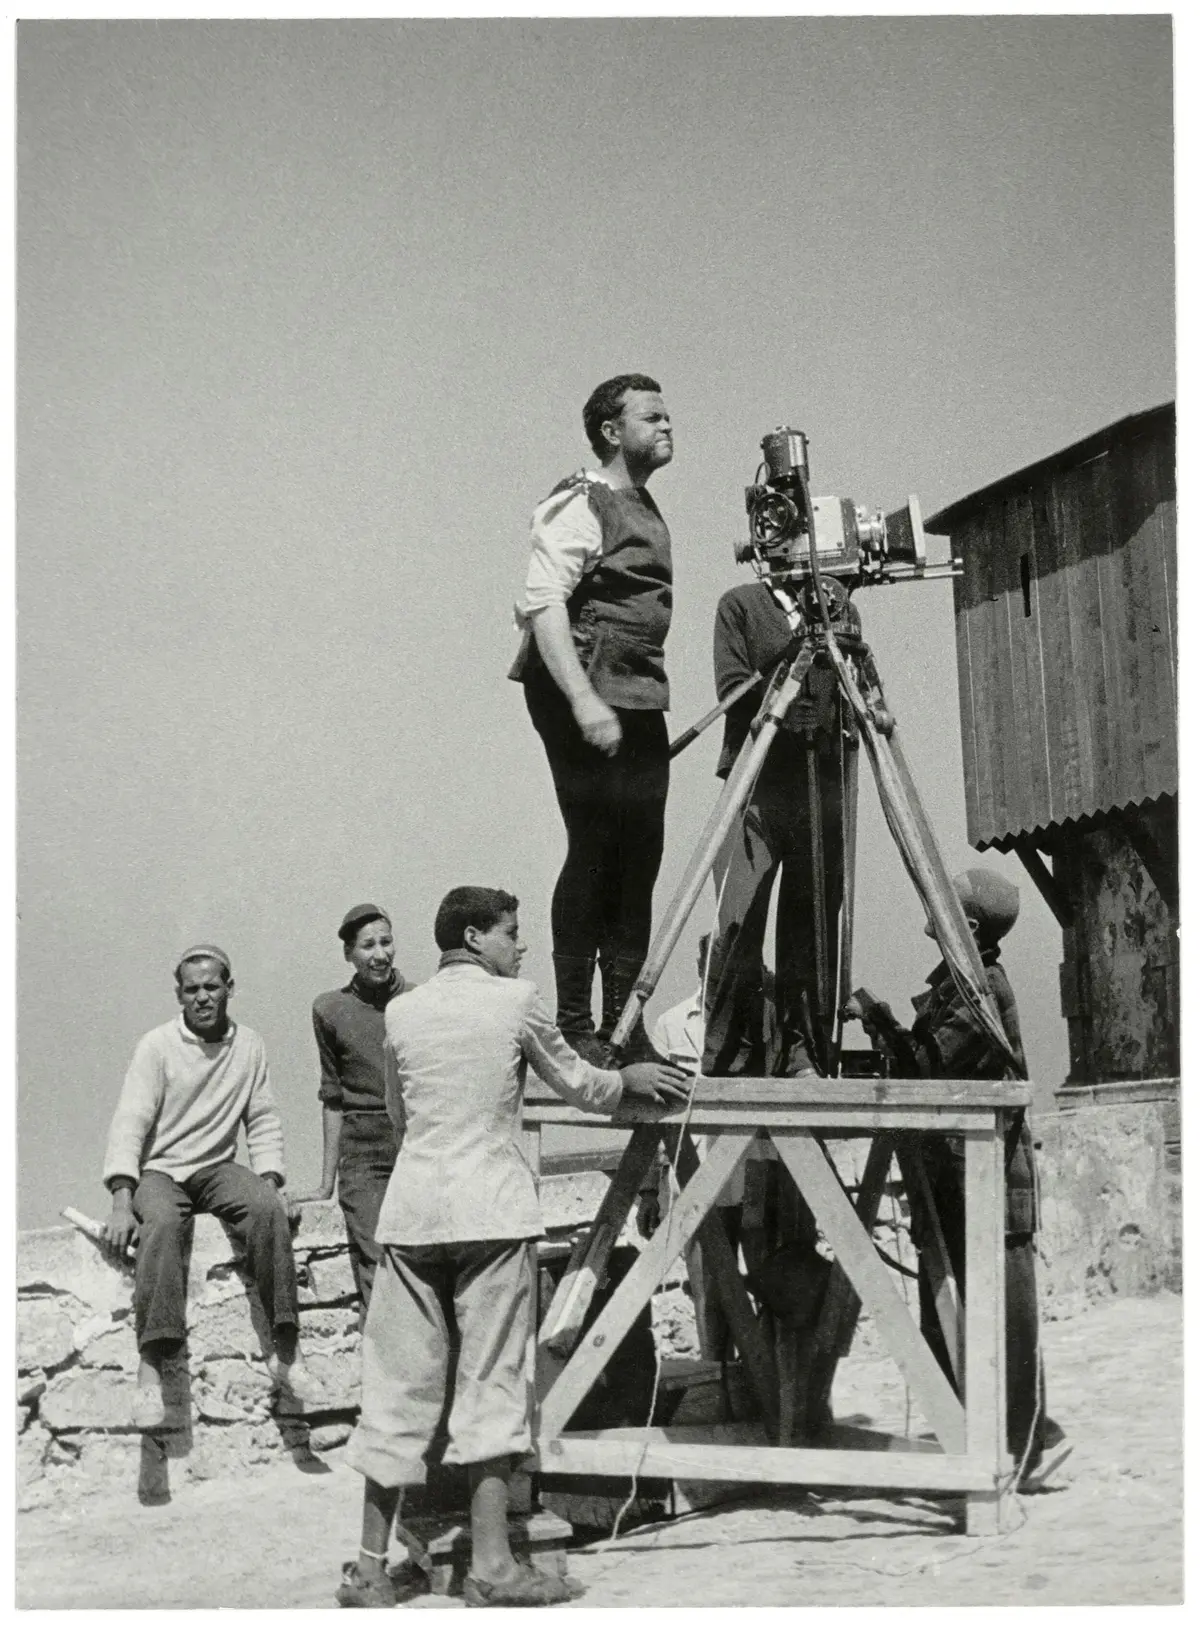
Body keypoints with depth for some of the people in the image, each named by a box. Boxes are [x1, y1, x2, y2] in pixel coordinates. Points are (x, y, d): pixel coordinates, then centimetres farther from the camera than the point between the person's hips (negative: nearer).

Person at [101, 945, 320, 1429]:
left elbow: (262, 1121, 11)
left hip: (217, 1168, 3)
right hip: (159, 1170, -3)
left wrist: (271, 1178, -6)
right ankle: (150, 1371, -41)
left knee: (268, 1209, -30)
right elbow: (130, 1123, -10)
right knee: (162, 1224, -37)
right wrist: (121, 1202, -21)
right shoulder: (157, 1045, -3)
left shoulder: (249, 1045, 8)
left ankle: (286, 1353, -28)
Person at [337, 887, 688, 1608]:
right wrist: (631, 1077, 30)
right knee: (491, 1380, 0)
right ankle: (492, 1563, -2)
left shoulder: (402, 1012, 9)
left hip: (412, 1209, 4)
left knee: (399, 1385, 7)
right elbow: (580, 1086, 10)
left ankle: (372, 1567, 9)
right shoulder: (516, 1000, 0)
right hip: (492, 1209, -4)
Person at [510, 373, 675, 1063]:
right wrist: (583, 701, -28)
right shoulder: (578, 505, -8)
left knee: (640, 859, 6)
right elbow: (543, 605, -19)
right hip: (589, 701, -9)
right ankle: (574, 1027, -4)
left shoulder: (646, 508, 20)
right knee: (595, 851, -9)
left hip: (642, 701, 9)